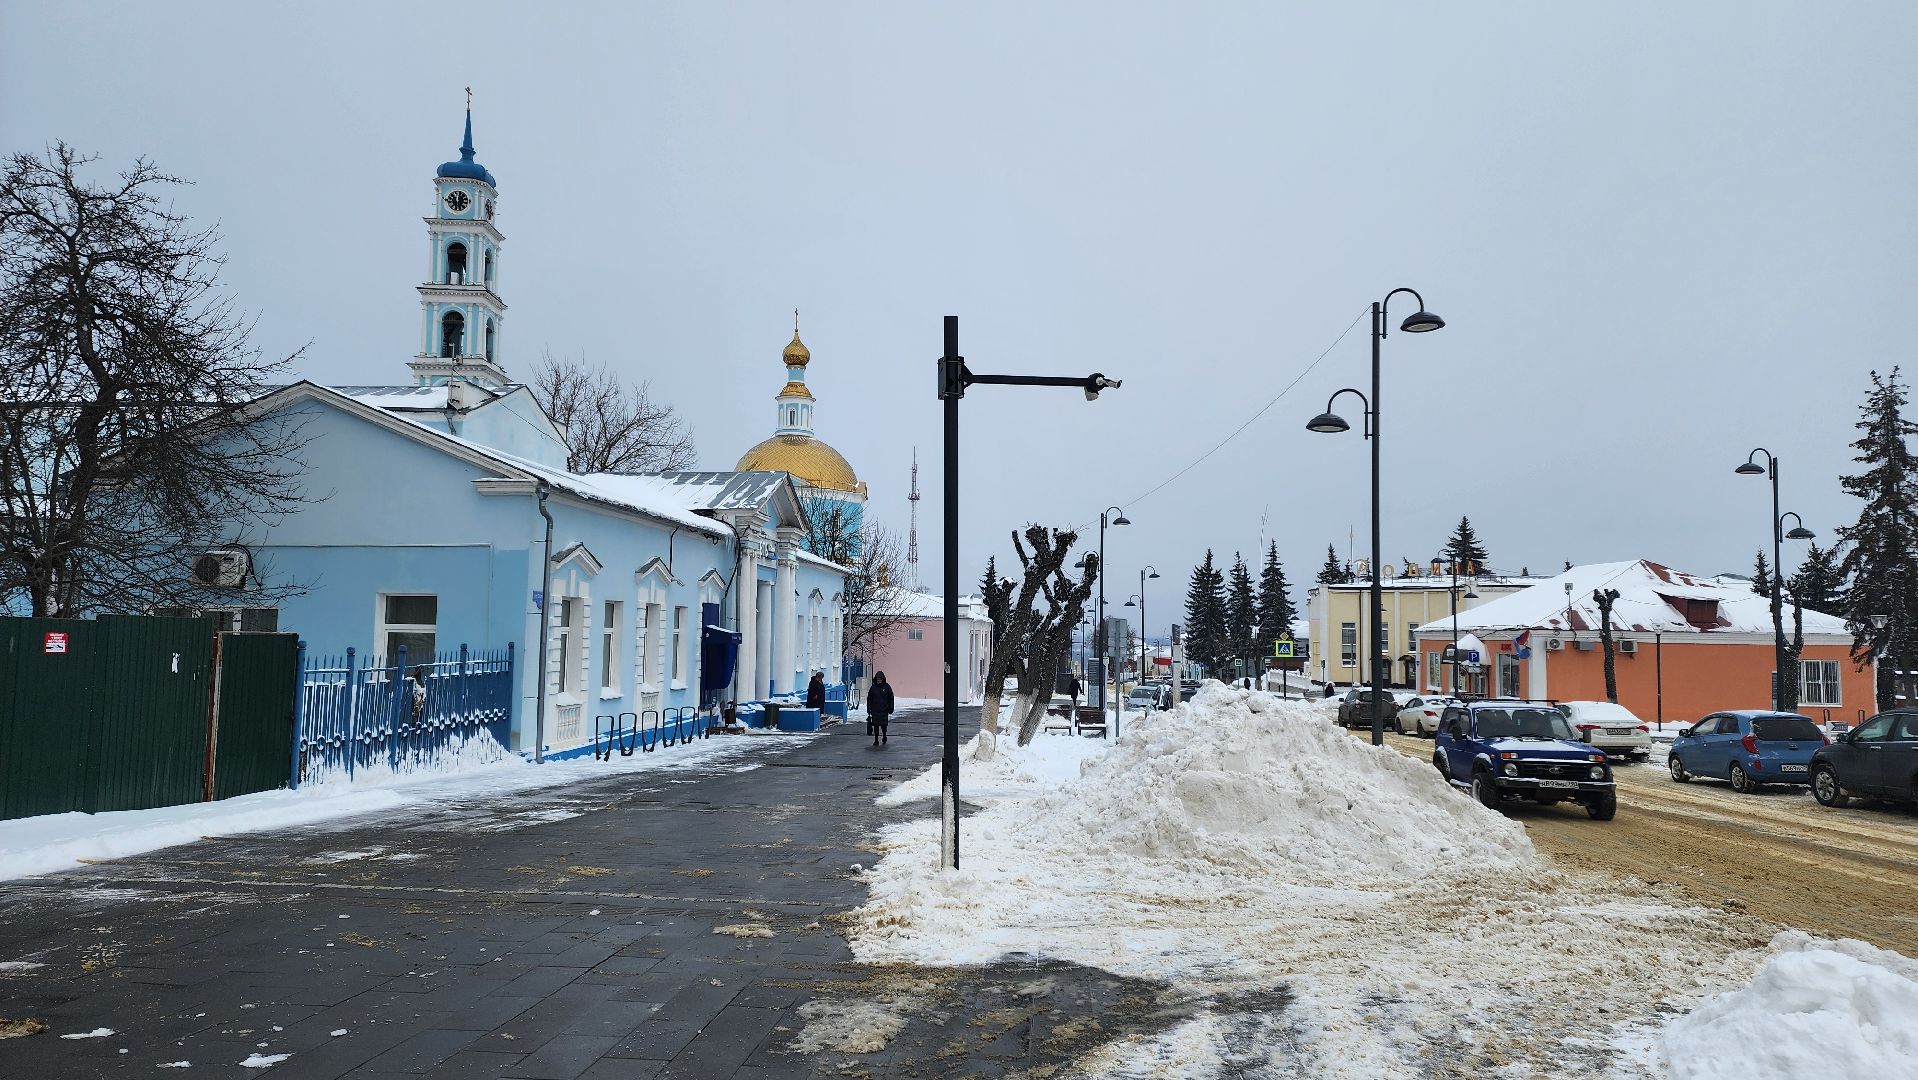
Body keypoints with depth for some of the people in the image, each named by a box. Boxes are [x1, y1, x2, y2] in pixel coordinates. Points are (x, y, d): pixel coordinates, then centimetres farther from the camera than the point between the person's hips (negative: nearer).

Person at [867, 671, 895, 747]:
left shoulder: (887, 687, 0)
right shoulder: (873, 687, 3)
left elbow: (891, 699, 3)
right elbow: (869, 699, 8)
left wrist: (890, 709, 0)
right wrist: (869, 709, 4)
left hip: (884, 710, -1)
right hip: (875, 710, 1)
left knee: (884, 725, 5)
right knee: (876, 725, -1)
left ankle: (884, 736, 31)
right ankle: (876, 740, 6)